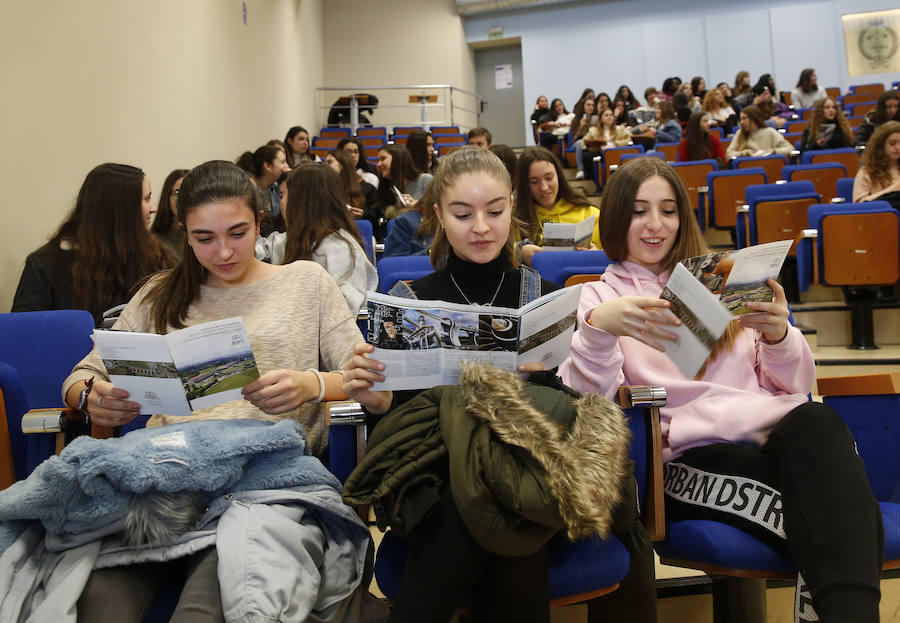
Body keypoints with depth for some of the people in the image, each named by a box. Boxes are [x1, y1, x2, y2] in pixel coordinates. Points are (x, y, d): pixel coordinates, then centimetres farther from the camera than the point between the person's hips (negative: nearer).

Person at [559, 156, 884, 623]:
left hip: (777, 427, 4)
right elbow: (589, 401, -4)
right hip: (690, 451, -4)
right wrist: (597, 327, -24)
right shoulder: (598, 297, 14)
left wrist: (779, 335, -4)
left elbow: (795, 385, 19)